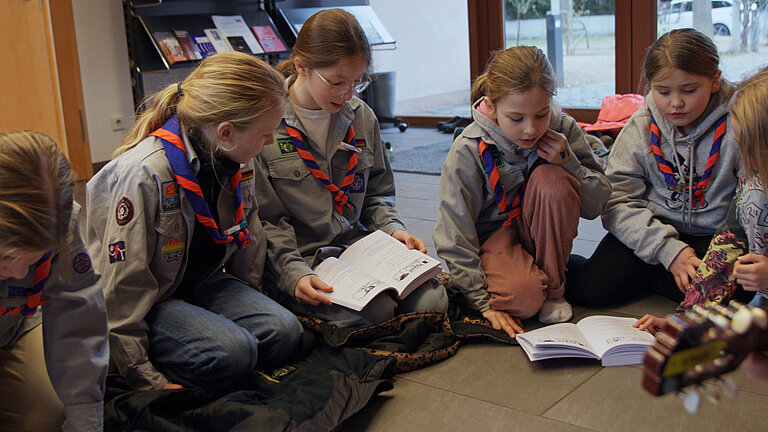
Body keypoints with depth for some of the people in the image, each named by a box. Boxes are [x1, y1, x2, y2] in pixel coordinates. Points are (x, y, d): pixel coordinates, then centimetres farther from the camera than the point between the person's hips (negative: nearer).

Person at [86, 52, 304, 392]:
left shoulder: (237, 161, -5)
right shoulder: (143, 175, -28)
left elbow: (249, 244, 12)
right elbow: (122, 287, -24)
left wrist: (251, 308, 18)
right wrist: (146, 379, -21)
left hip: (203, 286, 7)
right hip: (148, 303, -7)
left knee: (283, 333, -14)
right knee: (231, 352, -28)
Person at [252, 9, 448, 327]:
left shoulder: (361, 117, 9)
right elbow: (263, 220, -9)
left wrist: (392, 228, -1)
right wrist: (293, 273, -21)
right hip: (298, 258, -5)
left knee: (432, 301, -17)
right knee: (374, 312, -29)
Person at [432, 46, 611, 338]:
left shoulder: (563, 129, -12)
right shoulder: (469, 150, -20)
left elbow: (596, 206, -6)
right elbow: (454, 235, -18)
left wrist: (568, 161, -24)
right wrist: (483, 302, -21)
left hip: (539, 234, 4)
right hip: (491, 238, -3)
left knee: (551, 178, -28)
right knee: (525, 296, -35)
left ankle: (553, 287, -11)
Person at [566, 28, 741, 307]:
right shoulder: (639, 128, -5)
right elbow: (618, 203, -9)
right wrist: (669, 250, -22)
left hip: (714, 235, 0)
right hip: (654, 229, 0)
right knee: (589, 291, -21)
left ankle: (650, 278, -1)